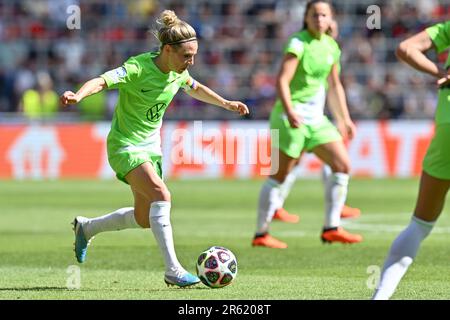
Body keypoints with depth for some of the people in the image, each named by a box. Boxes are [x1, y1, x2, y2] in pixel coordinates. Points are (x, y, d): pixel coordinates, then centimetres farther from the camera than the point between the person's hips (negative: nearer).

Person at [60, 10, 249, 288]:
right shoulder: (138, 69, -24)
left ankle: (86, 227, 37)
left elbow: (196, 89, 22)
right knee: (161, 196, -27)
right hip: (125, 146, -8)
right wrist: (77, 96, -55)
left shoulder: (179, 72, -1)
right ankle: (173, 270, -24)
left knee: (144, 220, 12)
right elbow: (102, 81, -36)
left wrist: (227, 104, 27)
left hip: (150, 146, 8)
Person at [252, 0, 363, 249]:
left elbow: (335, 86, 20)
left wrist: (344, 119, 19)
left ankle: (331, 228, 0)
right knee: (278, 176, -3)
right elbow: (282, 80, -20)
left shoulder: (331, 46, 10)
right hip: (293, 115, -7)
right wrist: (289, 111, -33)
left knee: (342, 165, -4)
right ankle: (261, 235, 4)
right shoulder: (298, 44, -12)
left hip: (316, 117, 7)